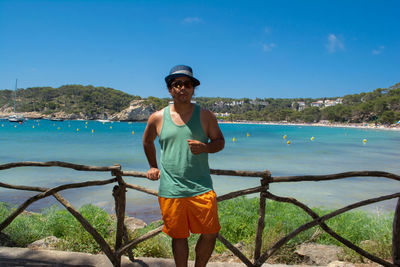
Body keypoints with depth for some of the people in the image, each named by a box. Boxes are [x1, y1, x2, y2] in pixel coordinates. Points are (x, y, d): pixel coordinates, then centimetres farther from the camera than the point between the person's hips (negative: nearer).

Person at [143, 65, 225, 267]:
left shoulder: (205, 116, 3)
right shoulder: (157, 118, 4)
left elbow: (220, 142, 9)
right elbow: (147, 142, 22)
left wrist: (204, 147, -12)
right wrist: (153, 166, 21)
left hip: (201, 188, 0)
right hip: (170, 190, 0)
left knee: (210, 234, 5)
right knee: (178, 237, 10)